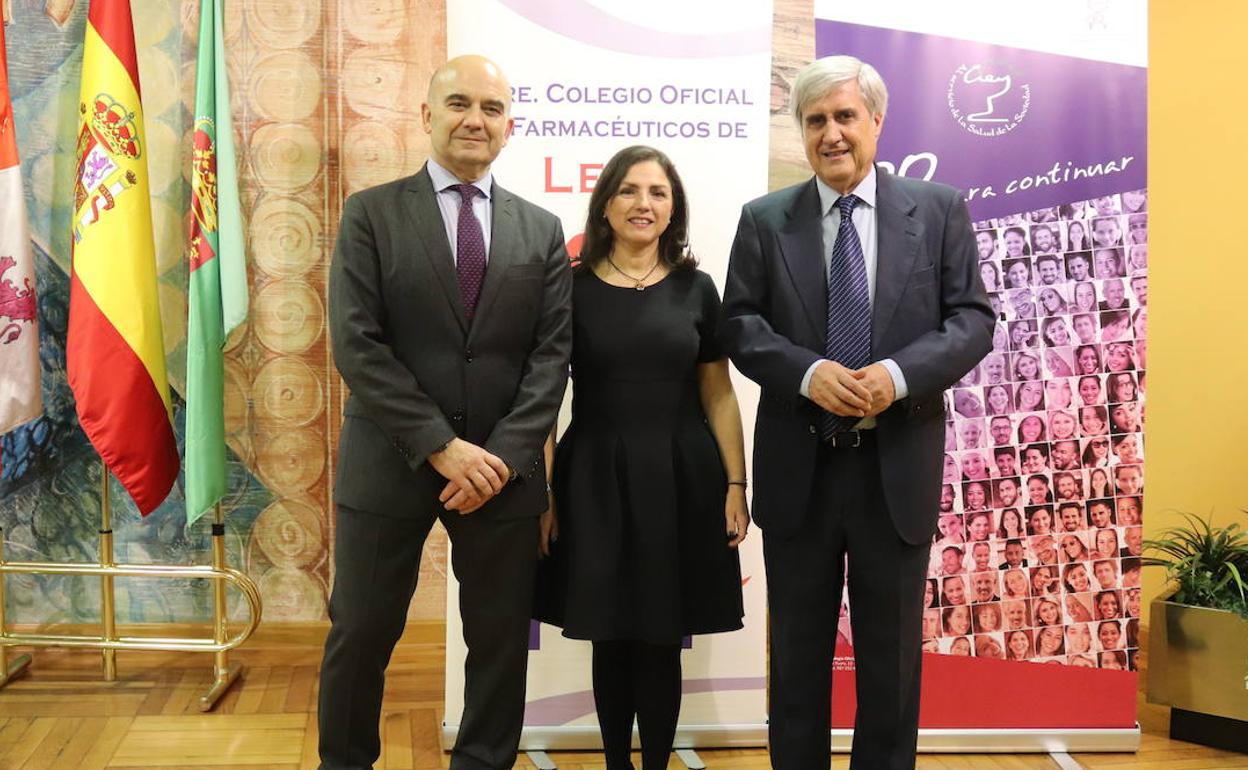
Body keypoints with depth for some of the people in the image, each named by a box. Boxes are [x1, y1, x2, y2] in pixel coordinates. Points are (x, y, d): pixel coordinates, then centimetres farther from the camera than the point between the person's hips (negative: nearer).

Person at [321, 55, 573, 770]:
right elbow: (356, 344, -9)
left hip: (502, 468, 2)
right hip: (390, 463, -2)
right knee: (361, 634, 8)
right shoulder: (371, 214, 0)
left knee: (502, 641, 9)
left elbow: (553, 353, 1)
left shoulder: (541, 230, 7)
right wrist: (440, 447, -17)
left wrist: (503, 455, -13)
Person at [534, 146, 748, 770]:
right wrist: (541, 492, -7)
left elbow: (718, 395, 6)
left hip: (679, 480, 1)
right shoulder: (571, 287, 0)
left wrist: (736, 484, -2)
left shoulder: (695, 288, 5)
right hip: (595, 481, -1)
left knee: (662, 642, 6)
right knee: (610, 638, 8)